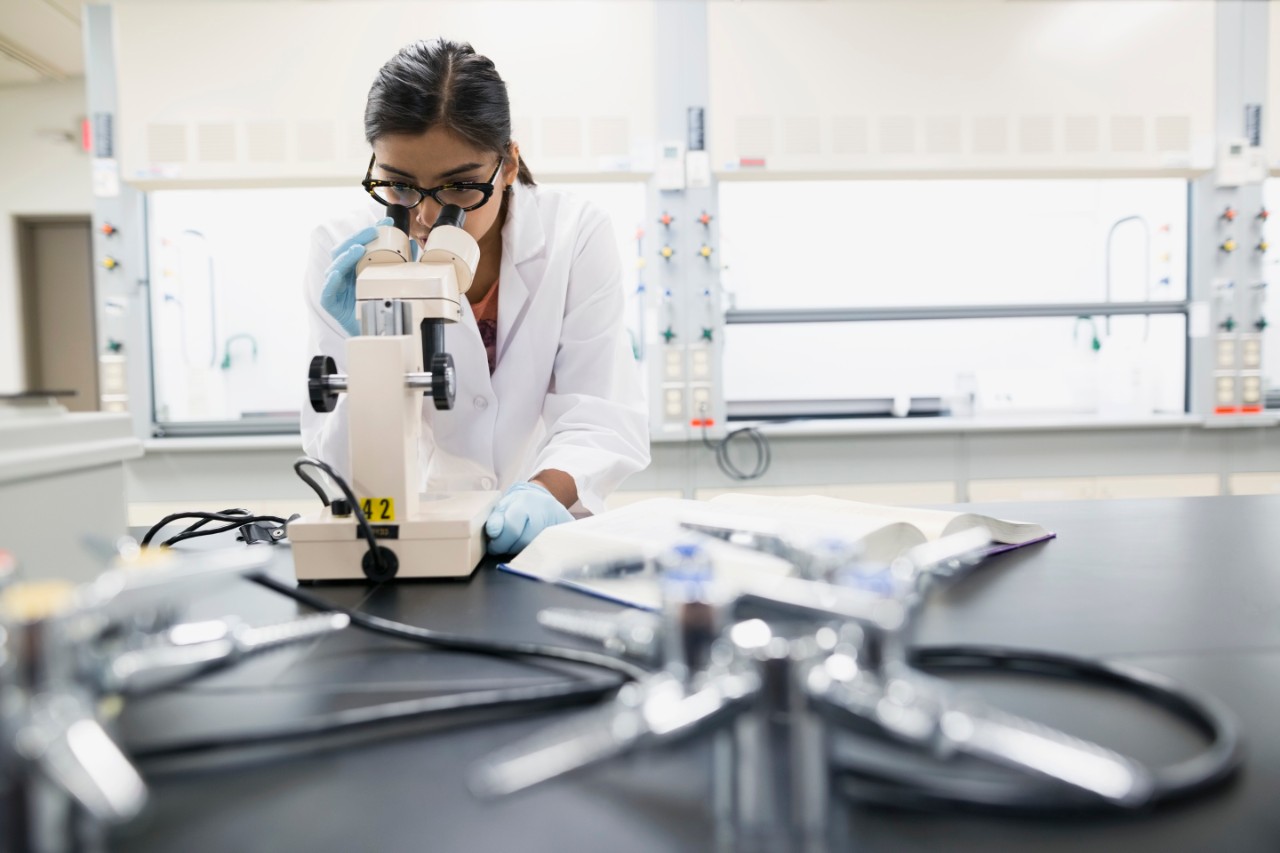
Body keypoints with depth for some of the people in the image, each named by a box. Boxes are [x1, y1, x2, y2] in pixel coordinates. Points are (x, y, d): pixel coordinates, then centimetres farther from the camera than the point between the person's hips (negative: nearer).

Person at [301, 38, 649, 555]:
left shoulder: (578, 238, -10)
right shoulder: (343, 255, -9)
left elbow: (603, 421, -14)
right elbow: (350, 468, -9)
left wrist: (548, 491, -34)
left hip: (542, 533, 1)